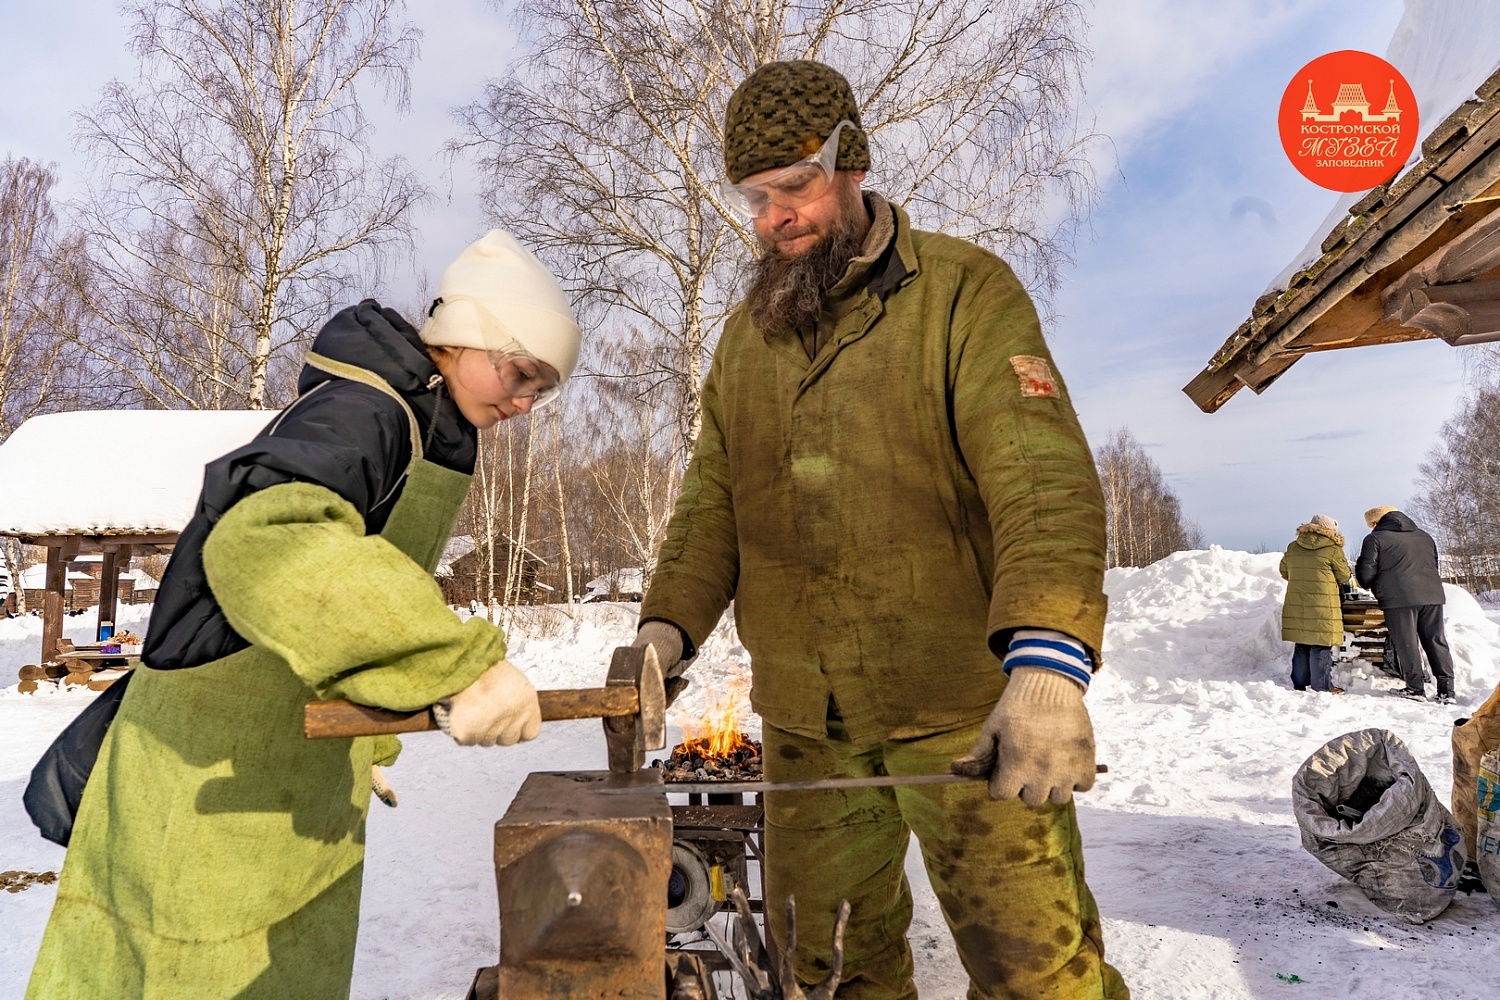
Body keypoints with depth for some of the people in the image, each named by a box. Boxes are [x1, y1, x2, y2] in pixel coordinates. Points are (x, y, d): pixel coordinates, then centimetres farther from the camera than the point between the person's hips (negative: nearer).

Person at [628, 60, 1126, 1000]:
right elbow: (713, 501, 11)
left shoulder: (965, 292, -7)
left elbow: (1045, 480, -18)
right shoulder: (747, 333, 11)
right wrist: (668, 625, -4)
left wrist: (1048, 661, -32)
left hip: (962, 708, -4)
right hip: (804, 713, 5)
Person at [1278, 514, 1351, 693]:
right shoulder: (1333, 549, -8)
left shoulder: (1293, 547, 6)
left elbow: (1284, 571, 17)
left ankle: (1299, 685, 18)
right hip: (1323, 607, -5)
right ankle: (1322, 687, 5)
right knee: (1321, 647, 1)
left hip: (1296, 606, 5)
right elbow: (1344, 577, 2)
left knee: (1301, 647, 13)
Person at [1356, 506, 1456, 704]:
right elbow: (1434, 565, 28)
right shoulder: (1424, 536, 21)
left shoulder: (1375, 539, 0)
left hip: (1399, 598, -6)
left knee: (1407, 643, 1)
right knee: (1436, 641, 10)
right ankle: (1446, 690, 9)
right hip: (1432, 595, 6)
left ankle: (1416, 688, 3)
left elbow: (1366, 574, -4)